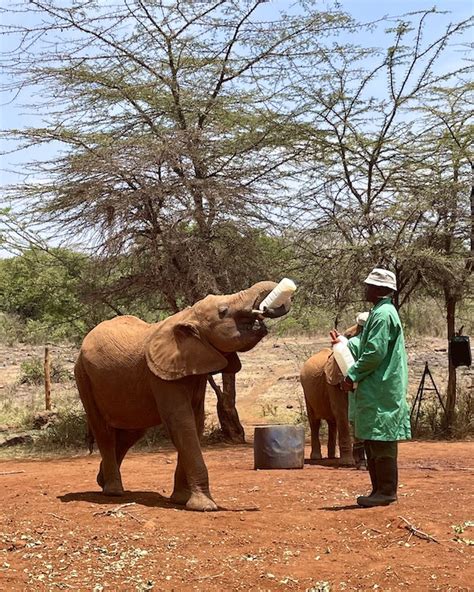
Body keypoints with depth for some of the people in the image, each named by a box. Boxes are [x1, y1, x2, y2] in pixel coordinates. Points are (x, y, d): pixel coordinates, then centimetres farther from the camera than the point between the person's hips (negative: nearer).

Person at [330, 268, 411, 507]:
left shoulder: (383, 314, -15)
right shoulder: (380, 312, 18)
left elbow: (374, 353, -20)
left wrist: (352, 376, -13)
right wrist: (342, 343, 22)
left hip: (381, 393, -10)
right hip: (374, 391, 10)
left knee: (381, 442, -4)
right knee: (372, 442, 13)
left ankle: (387, 491, 2)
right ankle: (380, 489, 20)